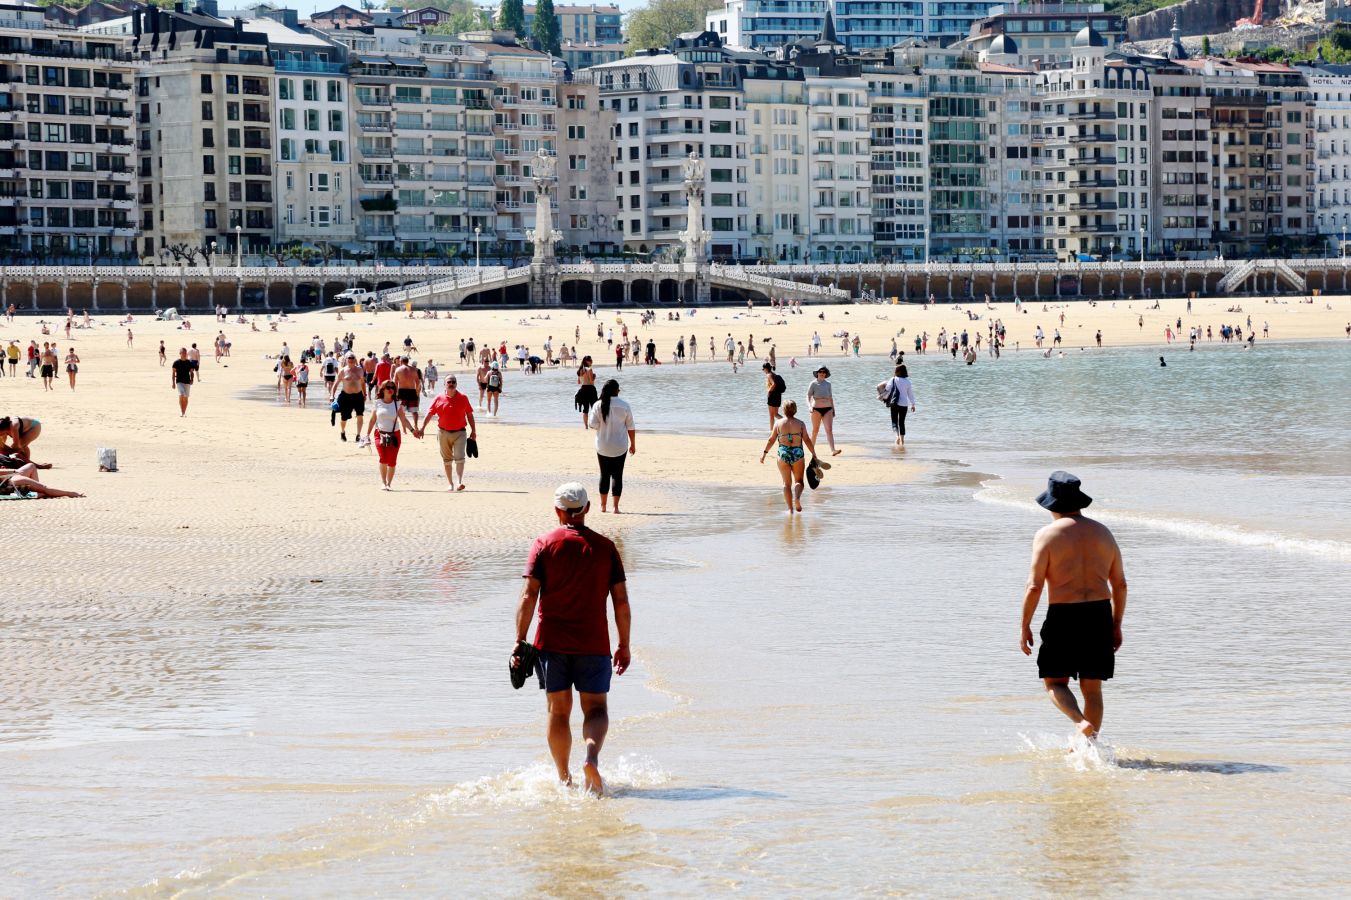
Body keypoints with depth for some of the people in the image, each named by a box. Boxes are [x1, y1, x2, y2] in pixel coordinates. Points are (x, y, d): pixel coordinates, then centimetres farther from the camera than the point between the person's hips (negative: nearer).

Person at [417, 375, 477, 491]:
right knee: (447, 459, 9)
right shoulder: (439, 398, 0)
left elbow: (469, 415, 7)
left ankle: (460, 482, -20)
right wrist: (422, 428, -6)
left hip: (459, 432, -1)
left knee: (459, 457, -15)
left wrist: (473, 431, 7)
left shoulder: (463, 398, 2)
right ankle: (451, 484, 18)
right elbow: (429, 414, 1)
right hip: (444, 433, 2)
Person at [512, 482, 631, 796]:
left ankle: (564, 778, 14)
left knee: (558, 711, 11)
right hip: (593, 644, 0)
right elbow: (621, 600, 1)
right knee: (595, 708, 6)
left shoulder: (544, 544, -1)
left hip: (552, 641, 0)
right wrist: (624, 646, 9)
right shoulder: (605, 547, 2)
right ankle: (592, 758, -21)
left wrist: (520, 641, -5)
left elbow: (529, 596, -8)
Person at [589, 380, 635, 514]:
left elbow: (593, 425, -9)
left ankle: (603, 505, 20)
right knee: (618, 475, 5)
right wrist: (633, 444, 9)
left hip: (603, 446, 1)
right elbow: (630, 427, -2)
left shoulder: (599, 406, -8)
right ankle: (615, 506, 0)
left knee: (604, 475, 14)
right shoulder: (624, 406, -7)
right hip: (620, 447, -1)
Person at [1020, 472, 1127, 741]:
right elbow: (1120, 584, 11)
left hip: (1063, 617, -4)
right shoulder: (1102, 533, 9)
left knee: (1055, 682, 7)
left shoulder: (1047, 536, -6)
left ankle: (1081, 722, -18)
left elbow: (1034, 587, -10)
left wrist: (1025, 628, -1)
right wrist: (1116, 626, 19)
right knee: (1092, 688, 13)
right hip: (1099, 616, 4)